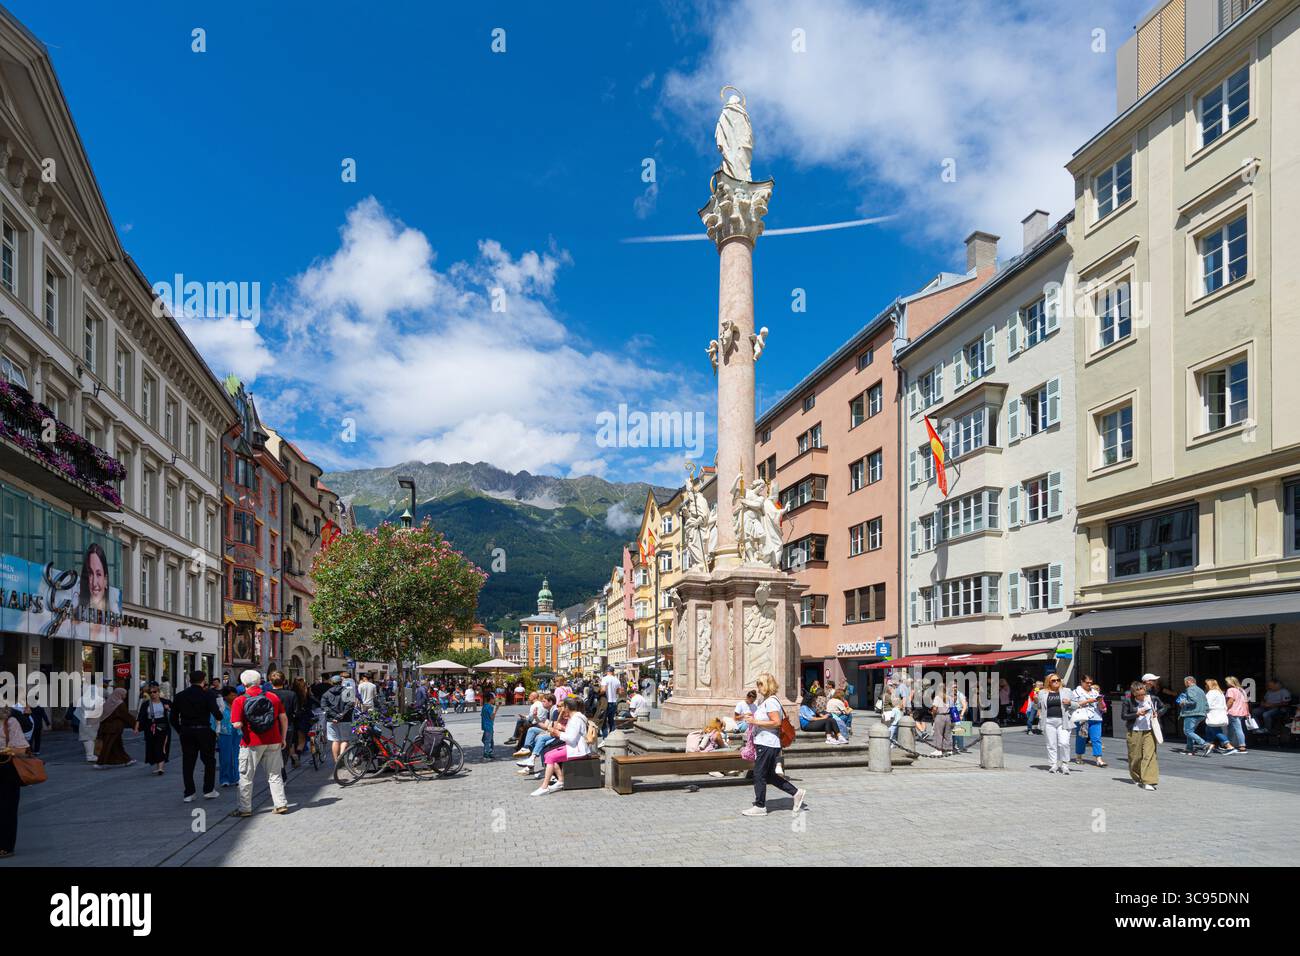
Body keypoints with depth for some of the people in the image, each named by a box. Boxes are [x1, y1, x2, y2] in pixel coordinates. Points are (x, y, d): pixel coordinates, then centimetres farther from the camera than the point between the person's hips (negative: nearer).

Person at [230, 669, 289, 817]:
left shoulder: (240, 701, -8)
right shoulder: (273, 697, 2)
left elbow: (237, 724, -15)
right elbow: (284, 718, 3)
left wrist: (235, 723, 8)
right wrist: (283, 738, 11)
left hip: (251, 743, -3)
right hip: (273, 742, 3)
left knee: (246, 777, 10)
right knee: (274, 775, 12)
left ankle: (245, 809, 13)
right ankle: (281, 804, 10)